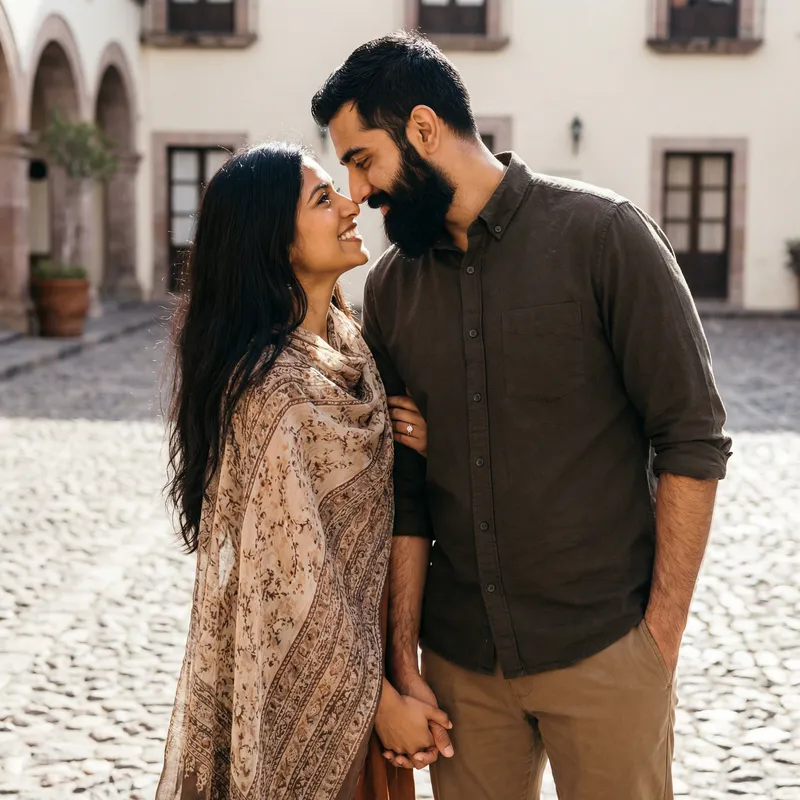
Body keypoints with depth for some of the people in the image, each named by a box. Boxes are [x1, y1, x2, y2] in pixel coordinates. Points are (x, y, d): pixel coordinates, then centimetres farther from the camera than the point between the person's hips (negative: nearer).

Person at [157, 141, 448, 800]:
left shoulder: (342, 337, 1)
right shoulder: (273, 387, -26)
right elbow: (295, 580, -22)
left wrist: (413, 446, -7)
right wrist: (383, 702, -15)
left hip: (353, 642, 8)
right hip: (298, 678, -8)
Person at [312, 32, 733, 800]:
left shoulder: (602, 235, -9)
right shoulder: (390, 287, 5)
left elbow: (692, 441, -9)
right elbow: (403, 489, 7)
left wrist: (661, 634, -11)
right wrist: (403, 660, 3)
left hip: (603, 650, -4)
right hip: (461, 660, 4)